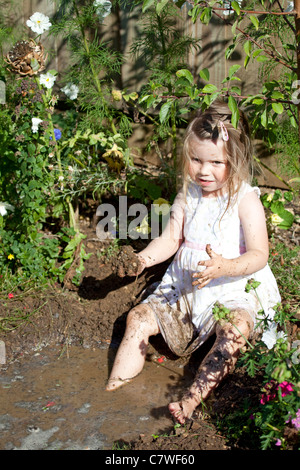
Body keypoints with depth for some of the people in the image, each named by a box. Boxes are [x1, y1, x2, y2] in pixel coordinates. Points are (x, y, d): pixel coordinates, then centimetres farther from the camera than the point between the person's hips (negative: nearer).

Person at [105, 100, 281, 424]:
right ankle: (112, 392, -2)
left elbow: (259, 254, -18)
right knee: (139, 317, -6)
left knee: (235, 330, -34)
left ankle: (191, 400, -35)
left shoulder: (246, 200, -13)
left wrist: (224, 267, -37)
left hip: (234, 290, -5)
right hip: (185, 288, 5)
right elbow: (170, 239, 5)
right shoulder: (188, 195, 4)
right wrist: (145, 258, -16)